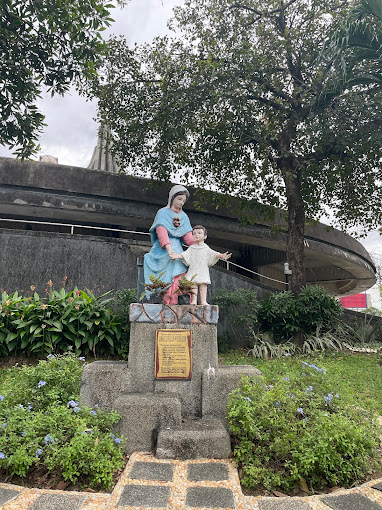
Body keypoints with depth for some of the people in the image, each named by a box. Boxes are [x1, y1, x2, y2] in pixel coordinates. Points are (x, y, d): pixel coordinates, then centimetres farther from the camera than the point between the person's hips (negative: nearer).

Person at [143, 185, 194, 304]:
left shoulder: (184, 216, 21)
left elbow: (187, 234, 9)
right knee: (167, 278, -15)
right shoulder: (163, 212, 5)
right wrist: (168, 247, -25)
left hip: (177, 249, 4)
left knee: (180, 279, -13)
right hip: (163, 250, -4)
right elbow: (161, 231, -10)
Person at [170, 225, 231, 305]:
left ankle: (203, 301, -6)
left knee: (203, 284, -5)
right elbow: (185, 254, 2)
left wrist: (222, 256, -15)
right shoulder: (191, 248, 13)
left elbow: (214, 254, 1)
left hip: (203, 271, 0)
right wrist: (177, 255, -14)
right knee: (193, 284, -7)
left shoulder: (206, 248, 11)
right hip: (193, 271, 0)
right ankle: (194, 300, -7)